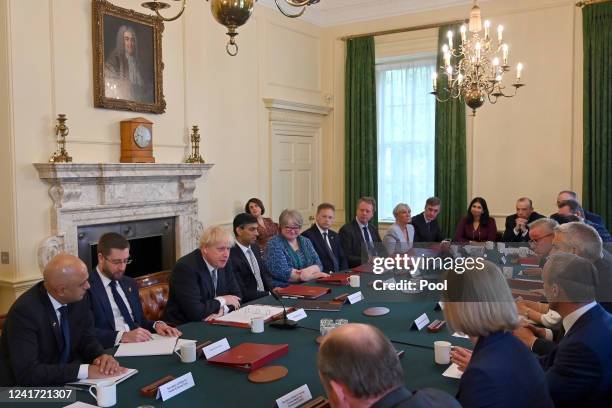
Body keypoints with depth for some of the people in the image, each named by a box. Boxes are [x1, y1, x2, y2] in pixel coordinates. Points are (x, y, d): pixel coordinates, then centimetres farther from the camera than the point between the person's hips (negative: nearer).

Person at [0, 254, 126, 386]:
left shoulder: (78, 299, -7)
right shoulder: (25, 311, -24)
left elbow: (87, 338, 4)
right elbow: (27, 372, -29)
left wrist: (101, 356, -17)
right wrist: (85, 370, -31)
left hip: (65, 383, 6)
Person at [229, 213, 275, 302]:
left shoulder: (254, 247, 8)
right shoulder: (231, 256, -17)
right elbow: (242, 293, -17)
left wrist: (273, 289, -1)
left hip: (264, 296, 7)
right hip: (247, 304, -7)